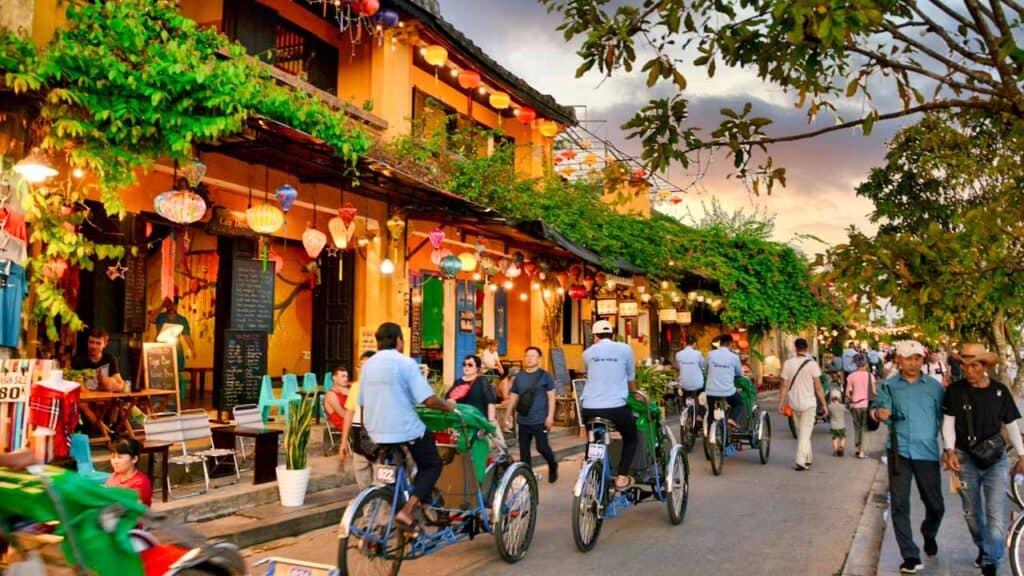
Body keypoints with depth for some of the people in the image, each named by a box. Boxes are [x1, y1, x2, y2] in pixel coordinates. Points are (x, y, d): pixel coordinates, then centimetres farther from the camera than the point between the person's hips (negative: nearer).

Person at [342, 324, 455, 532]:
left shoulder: (368, 364, 8)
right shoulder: (406, 363, -13)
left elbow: (362, 403, 13)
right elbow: (429, 400, -18)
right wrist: (448, 406, 1)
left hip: (376, 431, 7)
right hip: (405, 429, -7)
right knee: (432, 465, 12)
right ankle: (406, 512, -5)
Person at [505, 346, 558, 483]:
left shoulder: (544, 375, -1)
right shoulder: (519, 376, 10)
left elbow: (551, 397, -3)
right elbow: (513, 397, 14)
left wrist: (550, 416, -10)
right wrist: (508, 416, 11)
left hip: (540, 420, -4)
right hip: (523, 421, 4)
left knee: (542, 447, -2)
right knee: (524, 450, 6)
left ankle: (553, 466, 26)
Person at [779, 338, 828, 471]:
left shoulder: (788, 363, -3)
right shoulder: (812, 364, -9)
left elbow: (784, 386, -3)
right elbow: (818, 387, -7)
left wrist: (781, 402, 4)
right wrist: (824, 404, 1)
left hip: (794, 403, 3)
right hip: (808, 403, -3)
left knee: (801, 432, 18)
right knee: (805, 433, 1)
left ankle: (808, 458, 29)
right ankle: (800, 461, -6)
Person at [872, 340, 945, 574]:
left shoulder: (935, 386, 7)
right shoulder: (888, 386, 5)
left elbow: (944, 418, 8)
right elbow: (878, 407, -3)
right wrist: (879, 413, -26)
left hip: (927, 452, 1)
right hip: (899, 451, -1)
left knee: (936, 506, 10)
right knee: (899, 505, -3)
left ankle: (929, 535, 42)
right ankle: (911, 557, 6)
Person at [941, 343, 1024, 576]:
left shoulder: (1000, 391, -1)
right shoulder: (955, 390, -5)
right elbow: (948, 422, -4)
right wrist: (949, 450, -16)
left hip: (995, 459, 0)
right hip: (965, 459, 0)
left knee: (996, 514, -7)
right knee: (972, 511, 13)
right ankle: (982, 547, 36)